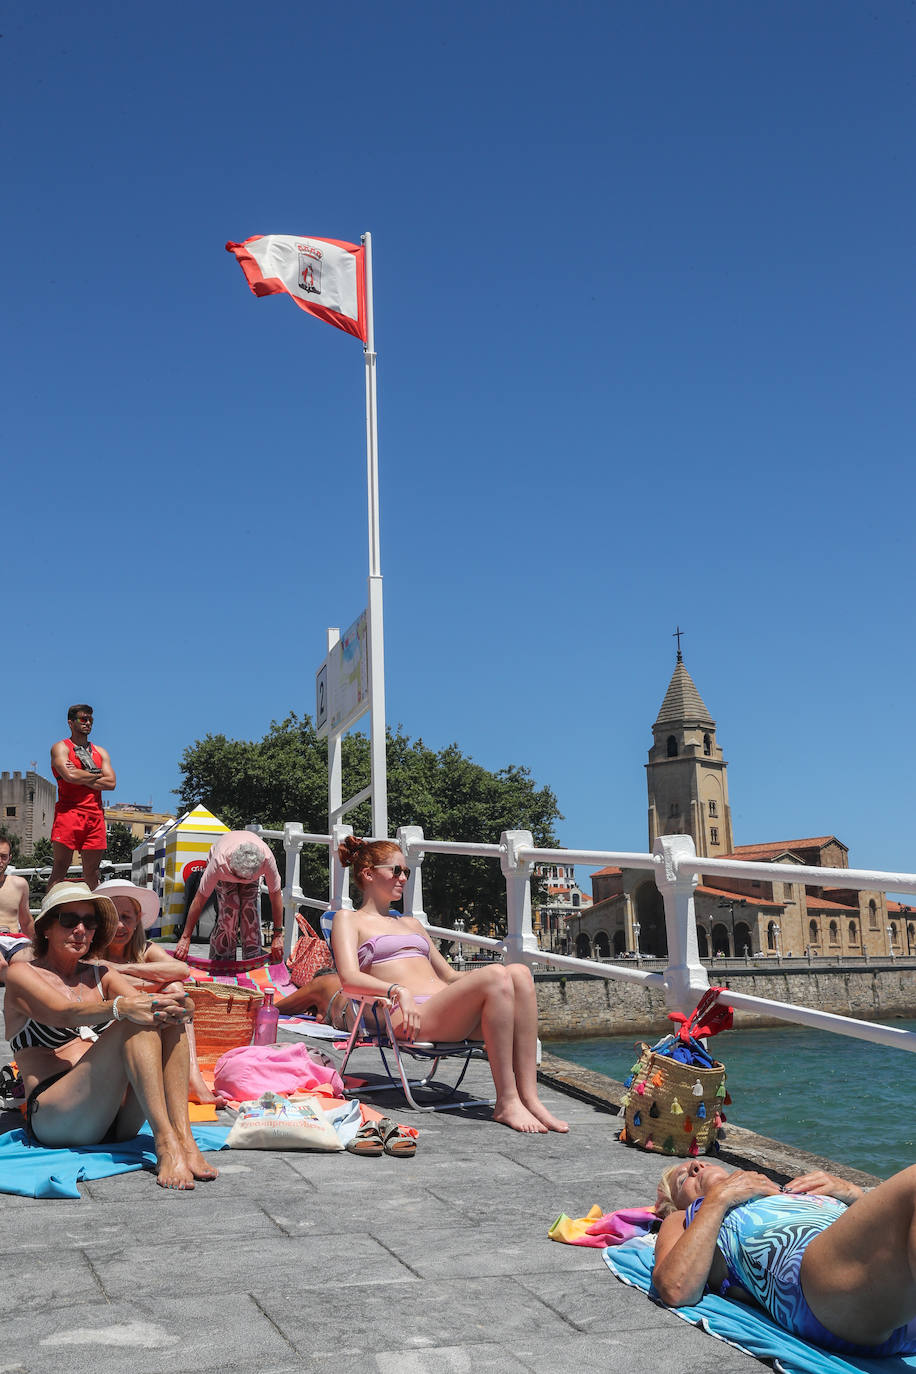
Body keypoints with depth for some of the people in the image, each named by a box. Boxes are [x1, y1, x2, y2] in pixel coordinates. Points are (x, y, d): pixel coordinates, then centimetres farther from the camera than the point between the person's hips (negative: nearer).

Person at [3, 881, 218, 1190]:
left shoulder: (101, 976, 20)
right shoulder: (21, 975, 4)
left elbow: (144, 1003, 1)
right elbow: (65, 1013, -16)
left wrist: (171, 1006, -24)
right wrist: (121, 1007, -36)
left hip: (117, 1121, 5)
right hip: (54, 1122, -5)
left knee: (166, 1013, -16)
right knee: (134, 1024, -26)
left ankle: (182, 1135, -29)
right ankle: (165, 1143, -37)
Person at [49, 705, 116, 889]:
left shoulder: (100, 752, 20)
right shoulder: (61, 747, 6)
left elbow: (111, 783, 5)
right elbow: (70, 776, -13)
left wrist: (80, 777, -3)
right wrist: (97, 774, 1)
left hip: (95, 814, 5)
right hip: (68, 811, -5)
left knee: (92, 872, 3)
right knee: (60, 867, -9)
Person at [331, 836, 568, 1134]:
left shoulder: (410, 924, 34)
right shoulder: (348, 920, 14)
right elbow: (349, 979, -4)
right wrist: (397, 990, -23)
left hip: (451, 1011, 6)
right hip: (414, 1017, -6)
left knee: (519, 972, -23)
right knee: (496, 976, -30)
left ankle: (529, 1097, -28)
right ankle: (506, 1102, -29)